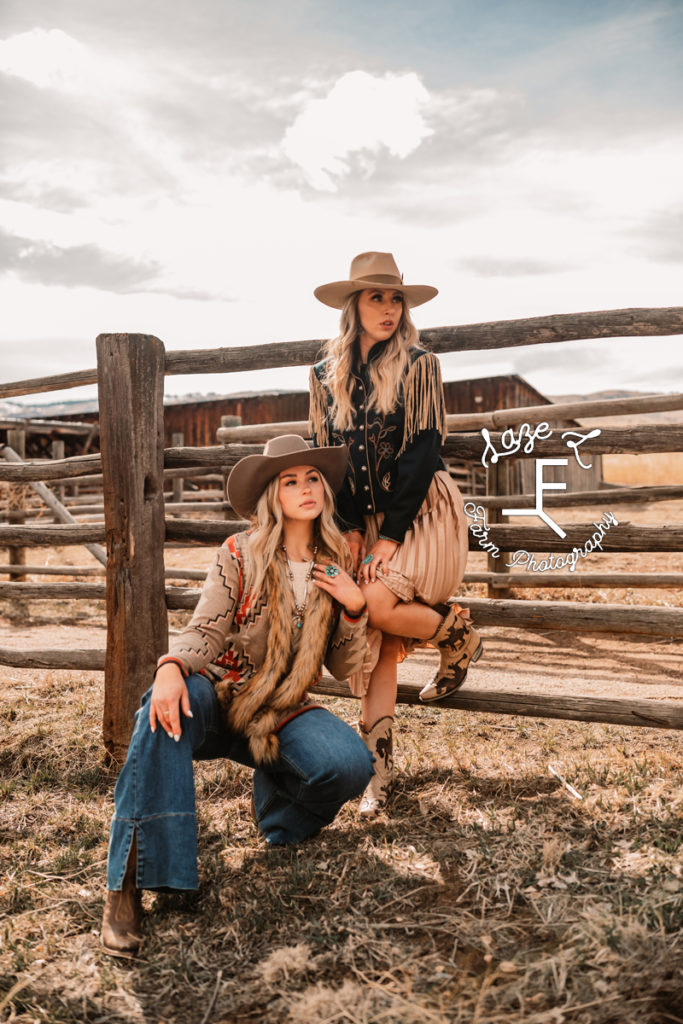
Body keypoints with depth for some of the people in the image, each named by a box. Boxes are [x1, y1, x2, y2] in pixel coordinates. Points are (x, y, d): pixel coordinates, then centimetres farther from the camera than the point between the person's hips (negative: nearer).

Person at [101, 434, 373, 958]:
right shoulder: (240, 555, -3)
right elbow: (205, 631, -11)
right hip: (217, 694, -2)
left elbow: (344, 668, 8)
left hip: (280, 715, 2)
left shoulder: (336, 568, 6)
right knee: (165, 710, -37)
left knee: (351, 765, -28)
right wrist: (171, 668, -33)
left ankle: (276, 798, 6)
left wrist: (354, 607, -9)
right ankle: (130, 880, -33)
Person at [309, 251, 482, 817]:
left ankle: (459, 634, 5)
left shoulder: (419, 366, -4)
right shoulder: (326, 375, 8)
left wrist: (391, 536, -15)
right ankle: (379, 765, 4)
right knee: (375, 641, -3)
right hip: (362, 518, 4)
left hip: (423, 512, -4)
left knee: (378, 604, -25)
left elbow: (423, 452, -10)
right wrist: (348, 529, -3)